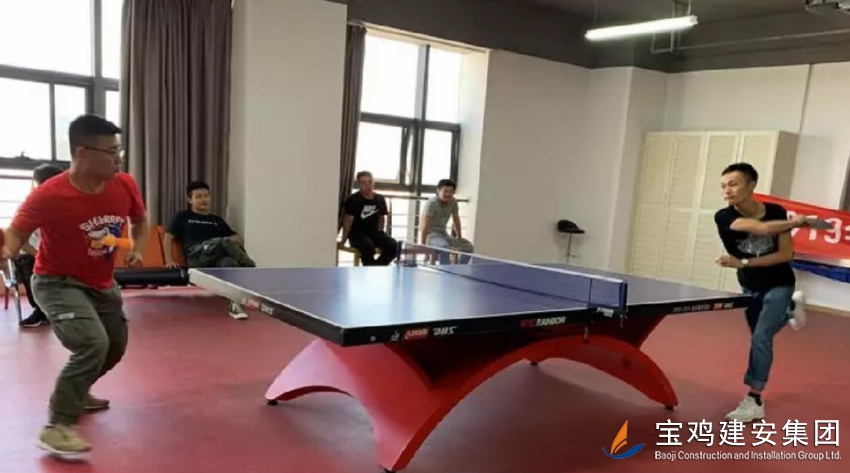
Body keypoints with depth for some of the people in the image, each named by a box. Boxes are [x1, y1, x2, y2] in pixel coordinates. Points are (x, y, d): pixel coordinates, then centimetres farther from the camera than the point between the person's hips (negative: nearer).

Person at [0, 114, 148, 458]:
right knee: (93, 343, -28)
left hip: (102, 284, 7)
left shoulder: (125, 185, -11)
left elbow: (140, 219, 9)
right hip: (58, 283, -7)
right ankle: (57, 427, -15)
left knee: (115, 347, 20)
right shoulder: (49, 195, -26)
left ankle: (72, 393, 48)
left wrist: (137, 249, -6)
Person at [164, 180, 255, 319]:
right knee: (225, 243, -34)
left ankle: (235, 303, -44)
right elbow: (168, 237, 13)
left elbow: (238, 238, 25)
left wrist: (227, 243, 1)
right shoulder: (183, 217, 22)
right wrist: (169, 260, -2)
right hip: (196, 257, -3)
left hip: (218, 260, 3)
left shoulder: (217, 220, 30)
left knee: (229, 262, -37)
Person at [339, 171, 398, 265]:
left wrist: (379, 234, 7)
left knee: (394, 247, -18)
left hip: (374, 232, 5)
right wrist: (343, 240, -6)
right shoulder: (353, 199, -10)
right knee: (368, 246, -37)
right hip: (357, 233, -5)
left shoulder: (380, 199, 3)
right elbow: (348, 220, -7)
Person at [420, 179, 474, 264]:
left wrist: (459, 237, 11)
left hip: (443, 234, 8)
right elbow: (425, 225, -25)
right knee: (445, 247, -38)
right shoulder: (431, 203, -19)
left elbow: (456, 220, 11)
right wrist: (422, 244, -29)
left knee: (469, 246, 3)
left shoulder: (453, 202, -1)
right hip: (430, 234, -8)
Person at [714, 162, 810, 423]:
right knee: (761, 337, 21)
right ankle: (790, 308, 55)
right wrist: (796, 222, -21)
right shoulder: (723, 217, -23)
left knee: (761, 338, -17)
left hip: (778, 285, -3)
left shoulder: (776, 212, -19)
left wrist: (743, 263, -32)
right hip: (750, 288, 3)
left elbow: (786, 254, -21)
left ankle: (754, 401, -5)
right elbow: (763, 228, -37)